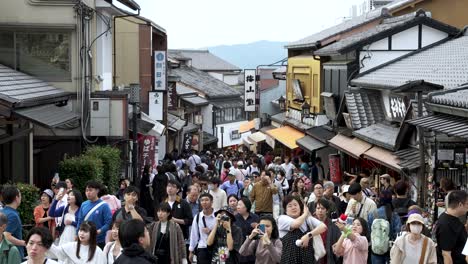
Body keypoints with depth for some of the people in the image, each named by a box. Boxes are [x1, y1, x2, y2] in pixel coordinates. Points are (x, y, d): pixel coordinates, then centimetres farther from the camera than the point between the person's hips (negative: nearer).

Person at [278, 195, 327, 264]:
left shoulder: (308, 218, 13)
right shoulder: (282, 219, 1)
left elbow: (323, 226, -4)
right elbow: (296, 224, -19)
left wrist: (308, 235, -20)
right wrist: (305, 213, 1)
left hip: (307, 257, 4)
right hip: (290, 257, -4)